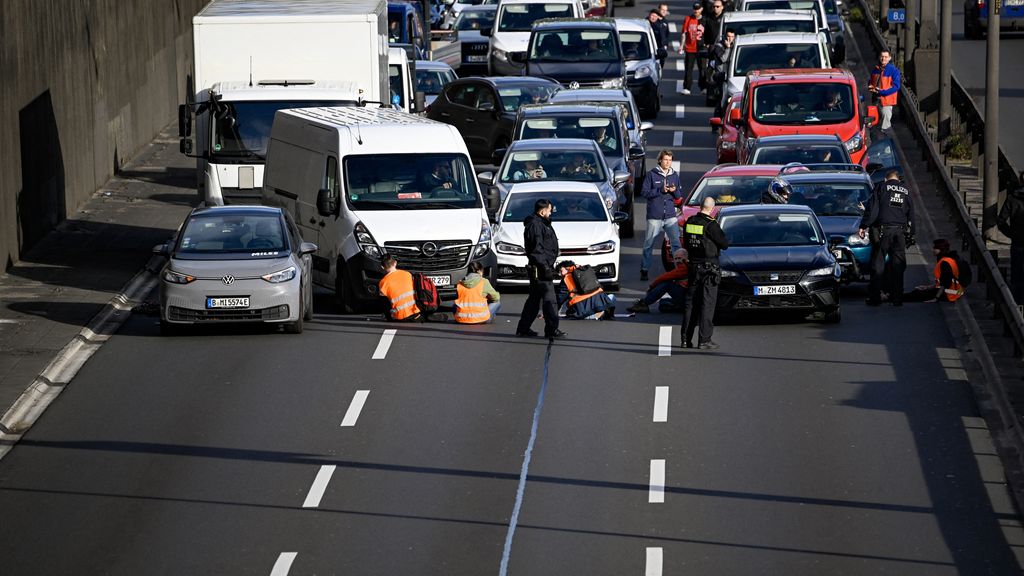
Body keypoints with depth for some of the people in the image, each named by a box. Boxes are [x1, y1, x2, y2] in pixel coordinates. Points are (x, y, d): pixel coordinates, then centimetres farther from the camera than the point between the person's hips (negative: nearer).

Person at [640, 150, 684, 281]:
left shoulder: (675, 175, 10)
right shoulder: (652, 175, -1)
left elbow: (679, 196, 14)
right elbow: (644, 192, -6)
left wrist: (675, 191, -9)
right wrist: (660, 190, -15)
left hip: (670, 216, 3)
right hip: (654, 216, -3)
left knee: (676, 243, -6)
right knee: (649, 244, 4)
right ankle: (644, 269, 15)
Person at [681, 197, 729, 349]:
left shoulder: (689, 222, 2)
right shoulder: (711, 225, -17)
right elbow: (724, 244, -10)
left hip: (693, 266, 6)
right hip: (709, 268, -6)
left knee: (690, 302, 12)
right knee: (707, 304, -2)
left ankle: (686, 338, 12)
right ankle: (704, 340, -5)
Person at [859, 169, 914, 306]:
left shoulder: (881, 187, 3)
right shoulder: (906, 191, 17)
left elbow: (872, 209, -5)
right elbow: (911, 214, 21)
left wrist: (864, 226, -4)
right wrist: (911, 233, 26)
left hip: (884, 229, -4)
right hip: (900, 230, 4)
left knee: (878, 264, -1)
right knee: (898, 265, 6)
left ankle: (875, 297, -3)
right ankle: (897, 298, 4)